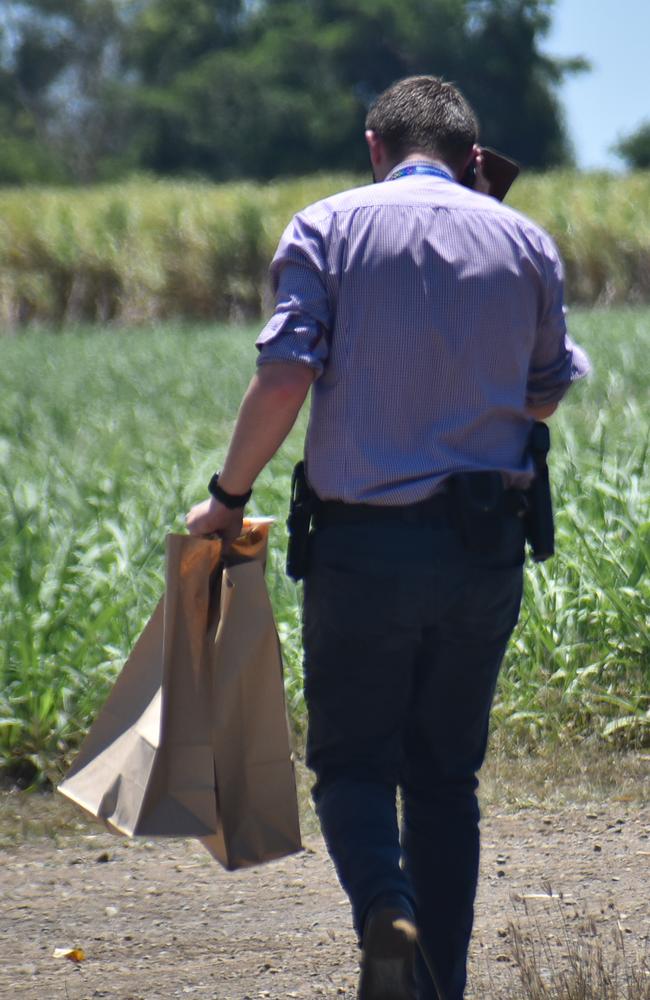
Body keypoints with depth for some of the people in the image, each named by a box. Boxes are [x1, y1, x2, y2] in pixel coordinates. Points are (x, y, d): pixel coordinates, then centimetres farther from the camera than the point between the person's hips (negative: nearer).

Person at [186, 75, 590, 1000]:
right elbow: (545, 395, 13)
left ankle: (385, 911, -20)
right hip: (486, 547, 2)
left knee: (352, 759, 8)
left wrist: (229, 496, 0)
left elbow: (284, 377, -12)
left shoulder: (326, 231, -3)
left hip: (364, 542, -2)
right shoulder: (524, 241, 5)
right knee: (447, 773, 13)